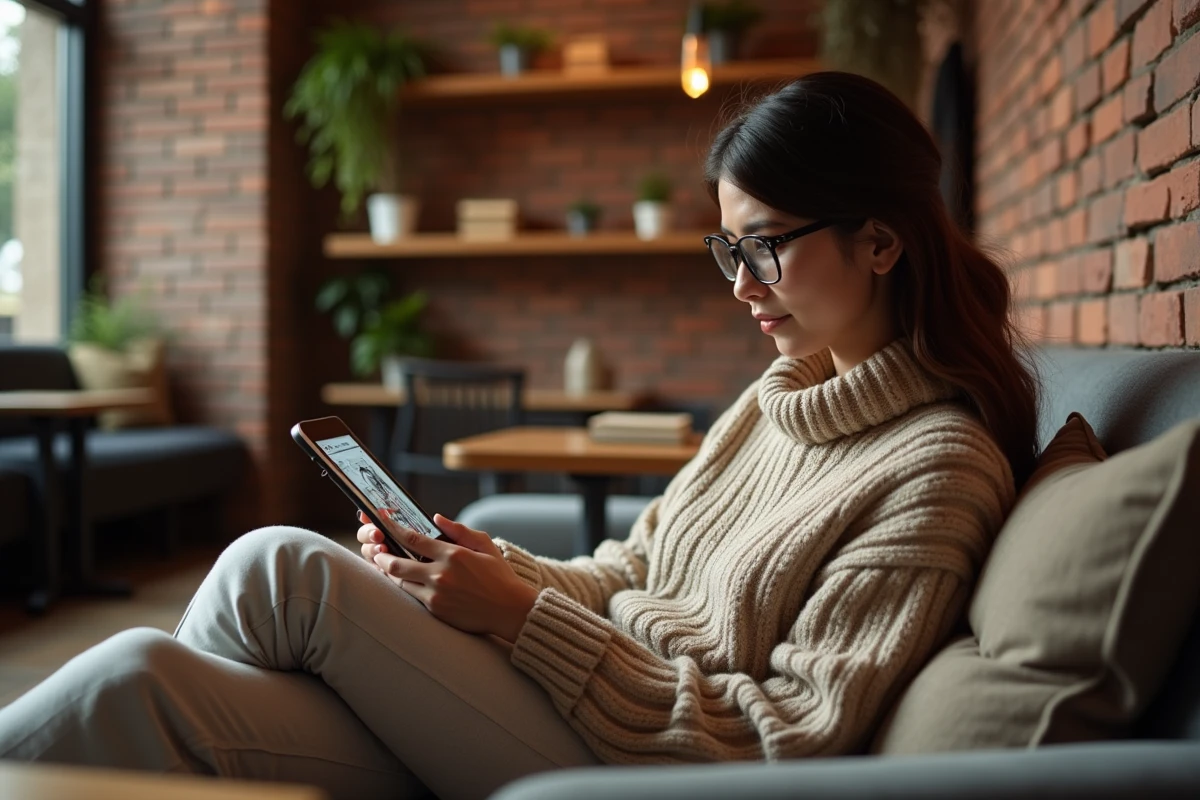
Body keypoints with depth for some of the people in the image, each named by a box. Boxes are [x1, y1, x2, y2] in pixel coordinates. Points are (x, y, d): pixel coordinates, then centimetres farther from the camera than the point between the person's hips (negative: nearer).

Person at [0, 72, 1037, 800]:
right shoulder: (771, 401, 14)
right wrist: (500, 568, -4)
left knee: (280, 568, -15)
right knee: (138, 678, -13)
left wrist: (526, 618, -18)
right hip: (588, 706, 7)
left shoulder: (941, 467, -11)